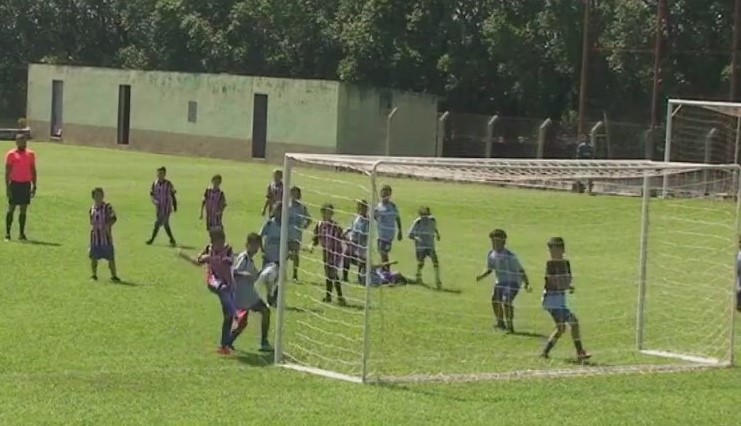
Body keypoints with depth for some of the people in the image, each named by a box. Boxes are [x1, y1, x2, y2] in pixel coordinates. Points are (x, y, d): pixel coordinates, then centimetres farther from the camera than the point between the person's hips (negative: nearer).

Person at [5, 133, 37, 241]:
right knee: (11, 208, -2)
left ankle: (21, 234, 8)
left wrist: (34, 186, 9)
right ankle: (7, 234, 2)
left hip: (26, 184, 3)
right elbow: (7, 171, -3)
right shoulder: (11, 154, -2)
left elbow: (33, 171, 15)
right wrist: (7, 187, -10)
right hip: (14, 184, -3)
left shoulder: (31, 154, 10)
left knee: (23, 210, 4)